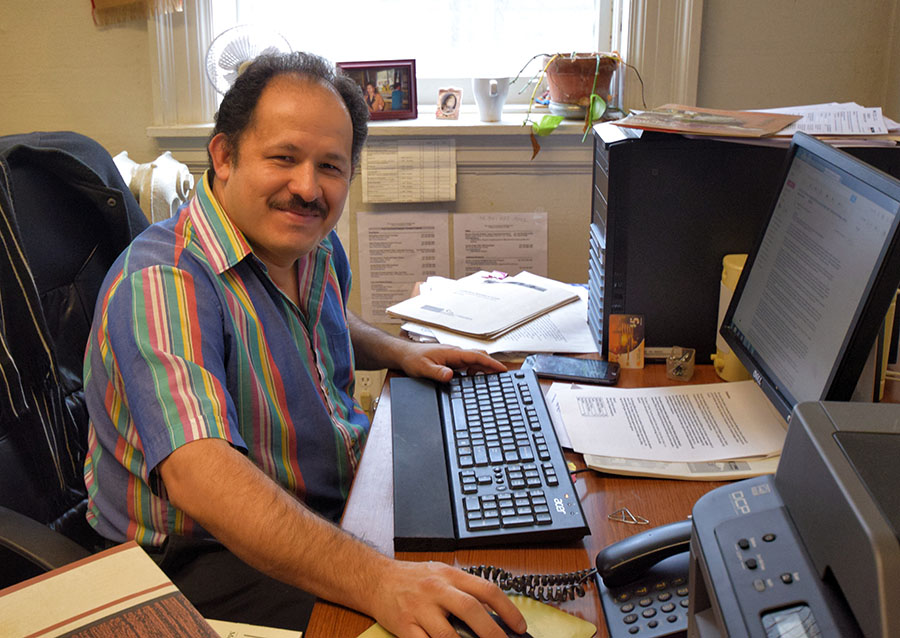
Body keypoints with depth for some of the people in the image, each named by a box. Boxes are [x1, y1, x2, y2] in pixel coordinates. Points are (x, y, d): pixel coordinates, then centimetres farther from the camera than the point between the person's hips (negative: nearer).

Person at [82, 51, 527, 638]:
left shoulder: (312, 243, 1)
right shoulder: (162, 286, -27)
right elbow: (198, 475, -42)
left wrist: (399, 352, 7)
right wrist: (374, 579, -52)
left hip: (333, 503, 9)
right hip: (202, 554, -8)